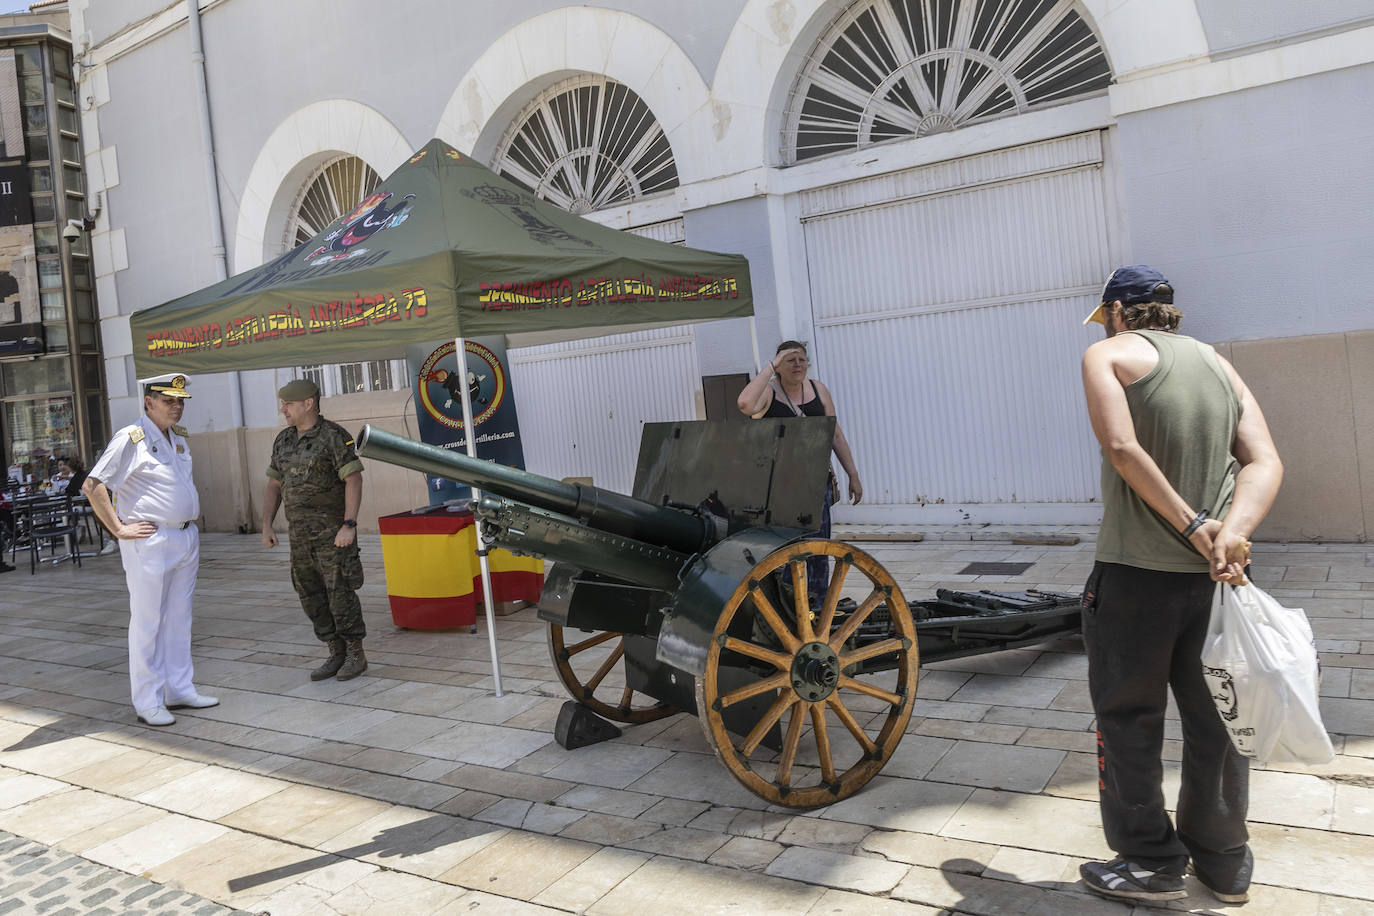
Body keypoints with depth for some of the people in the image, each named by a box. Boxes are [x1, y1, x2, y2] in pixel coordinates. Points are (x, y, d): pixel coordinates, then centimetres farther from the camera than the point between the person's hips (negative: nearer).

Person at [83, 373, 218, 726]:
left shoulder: (178, 437, 14)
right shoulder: (131, 438, -11)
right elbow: (92, 486, -16)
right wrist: (119, 529, -15)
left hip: (186, 539, 8)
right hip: (150, 542, -8)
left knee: (179, 619, 13)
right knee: (147, 622, -1)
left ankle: (179, 690, 21)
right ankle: (147, 701, 7)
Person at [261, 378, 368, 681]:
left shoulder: (334, 436, -12)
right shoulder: (283, 440, 10)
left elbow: (354, 479, -17)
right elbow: (274, 486, 15)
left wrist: (349, 525, -24)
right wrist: (266, 526, 6)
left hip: (333, 529, -7)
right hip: (300, 533, 7)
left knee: (340, 592, -6)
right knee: (311, 596, 8)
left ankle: (356, 655, 7)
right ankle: (337, 655, 18)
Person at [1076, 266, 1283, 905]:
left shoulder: (1109, 354, -2)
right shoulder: (1217, 363, 13)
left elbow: (1122, 448, -19)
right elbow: (1264, 461, 0)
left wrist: (1193, 527, -16)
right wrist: (1231, 533, -14)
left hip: (1136, 570, -5)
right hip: (1217, 570, 6)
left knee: (1128, 717, 9)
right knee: (1214, 716, 17)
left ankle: (1148, 863, 18)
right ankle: (1223, 861, 31)